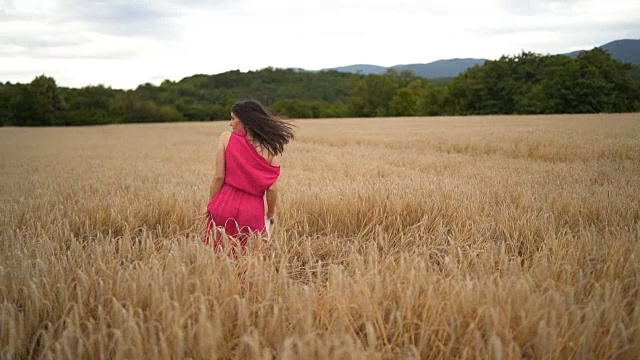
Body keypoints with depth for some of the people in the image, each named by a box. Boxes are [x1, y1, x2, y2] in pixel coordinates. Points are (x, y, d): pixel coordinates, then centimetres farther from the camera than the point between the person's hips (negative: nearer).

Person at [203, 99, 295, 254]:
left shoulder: (226, 138, -2)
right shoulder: (271, 148, 0)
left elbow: (219, 177, -6)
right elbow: (272, 188, -2)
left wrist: (210, 205, 6)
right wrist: (271, 213, 14)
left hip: (225, 206, -1)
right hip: (253, 212, 1)